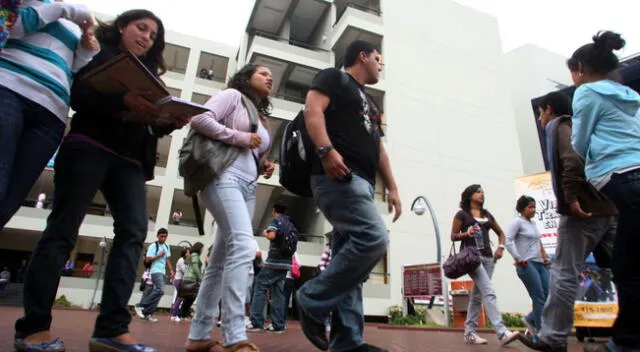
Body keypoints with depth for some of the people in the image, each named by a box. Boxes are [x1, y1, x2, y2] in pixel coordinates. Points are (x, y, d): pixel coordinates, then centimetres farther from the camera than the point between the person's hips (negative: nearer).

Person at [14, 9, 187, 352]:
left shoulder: (148, 73, 25)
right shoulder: (99, 55, 11)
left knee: (134, 230, -11)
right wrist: (122, 101, -23)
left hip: (129, 159, 5)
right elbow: (76, 94, -7)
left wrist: (172, 122, -4)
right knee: (63, 227, -5)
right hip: (88, 147, -5)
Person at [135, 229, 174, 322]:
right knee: (160, 290, -20)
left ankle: (148, 313, 8)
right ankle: (140, 306, -10)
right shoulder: (153, 246, -6)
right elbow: (147, 260, -10)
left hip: (163, 272, 7)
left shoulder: (167, 246, 16)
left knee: (157, 291, 2)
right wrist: (159, 255, -14)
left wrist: (171, 270, 12)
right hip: (156, 271, -7)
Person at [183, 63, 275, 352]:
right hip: (225, 177, -8)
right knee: (243, 246, -25)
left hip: (248, 187, 8)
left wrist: (265, 166, 9)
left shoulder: (262, 118, 27)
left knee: (221, 260, 5)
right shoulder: (233, 95, 7)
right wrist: (240, 137, -10)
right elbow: (199, 119, -8)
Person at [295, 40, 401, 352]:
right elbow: (312, 109, -10)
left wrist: (392, 188, 19)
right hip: (338, 177, -9)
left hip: (361, 182, 9)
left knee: (350, 259, 3)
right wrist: (326, 150, -27)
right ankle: (312, 300, -9)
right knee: (374, 239, -23)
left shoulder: (370, 103, 33)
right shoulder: (334, 78, 9)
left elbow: (379, 149, 29)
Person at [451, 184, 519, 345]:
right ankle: (502, 333, -21)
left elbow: (500, 232, 26)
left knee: (477, 296, 7)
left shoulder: (487, 214, 18)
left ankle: (469, 333, 15)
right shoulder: (462, 214, 2)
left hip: (487, 256, 6)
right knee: (489, 292, -18)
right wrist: (467, 233, -18)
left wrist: (500, 247, 7)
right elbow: (453, 236, 1)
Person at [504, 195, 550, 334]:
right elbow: (508, 241, -15)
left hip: (540, 264, 8)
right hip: (527, 265, -8)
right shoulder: (517, 221, -4)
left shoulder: (533, 224, 20)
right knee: (539, 298, -8)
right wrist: (519, 259, -16)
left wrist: (545, 257, 16)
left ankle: (530, 320, 22)